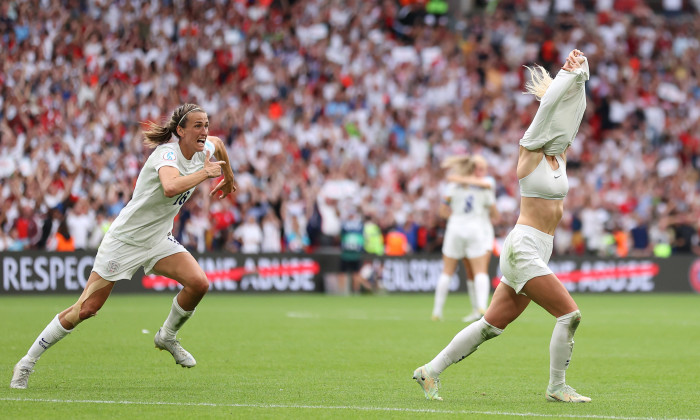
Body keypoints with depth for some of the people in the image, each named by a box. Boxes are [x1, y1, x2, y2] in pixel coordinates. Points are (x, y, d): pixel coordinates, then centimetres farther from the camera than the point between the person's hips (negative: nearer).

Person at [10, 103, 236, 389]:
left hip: (158, 241, 7)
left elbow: (217, 143, 26)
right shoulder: (167, 154, -26)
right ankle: (27, 362, 8)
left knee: (199, 283, -16)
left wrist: (228, 178, 37)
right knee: (87, 308, -7)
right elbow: (170, 187, -49)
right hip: (125, 240, -7)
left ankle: (167, 337, 12)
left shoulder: (204, 149, -2)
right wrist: (205, 173, -38)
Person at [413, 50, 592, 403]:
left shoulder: (560, 155, 13)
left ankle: (431, 371, 13)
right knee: (569, 313, -12)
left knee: (492, 325, 7)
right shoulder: (530, 152, -6)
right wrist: (567, 74, -8)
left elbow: (576, 110, 11)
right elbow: (548, 105, -13)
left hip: (538, 253, 8)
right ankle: (556, 387, -1)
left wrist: (580, 77, 1)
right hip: (523, 247, -8)